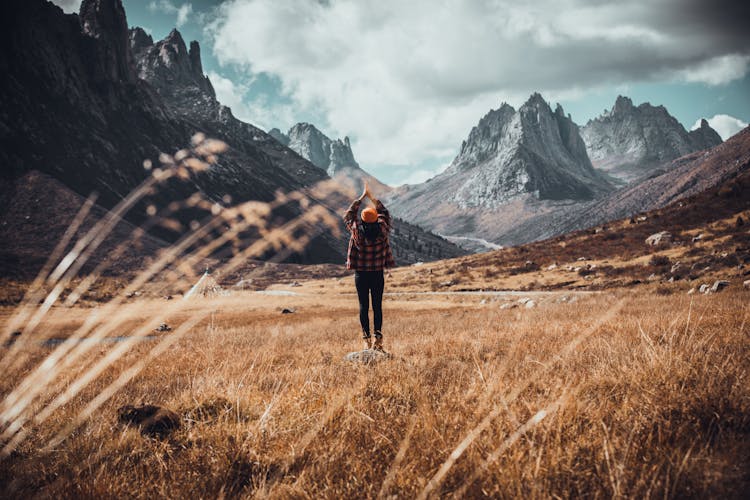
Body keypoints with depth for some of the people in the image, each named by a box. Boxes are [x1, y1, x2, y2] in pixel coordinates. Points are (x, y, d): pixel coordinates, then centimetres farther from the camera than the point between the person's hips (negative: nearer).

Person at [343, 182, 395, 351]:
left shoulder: (357, 232, -12)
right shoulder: (382, 231, -10)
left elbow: (348, 215, 6)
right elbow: (385, 213, 9)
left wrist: (362, 196, 12)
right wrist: (372, 197, 13)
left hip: (361, 275, -1)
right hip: (377, 274, 1)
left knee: (363, 307, 5)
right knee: (377, 306, 7)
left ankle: (367, 339, 4)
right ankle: (378, 338, 4)